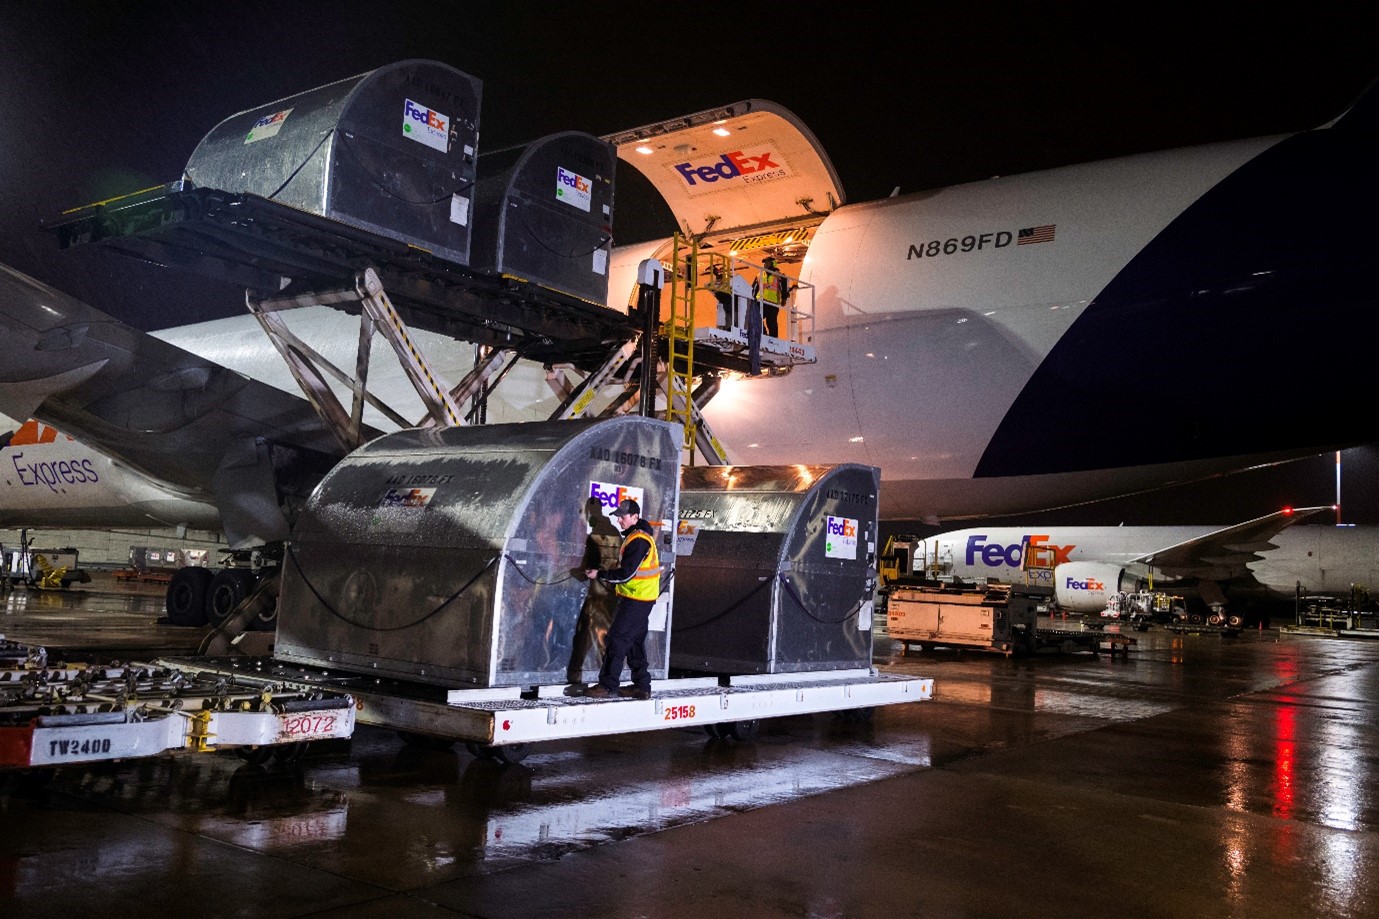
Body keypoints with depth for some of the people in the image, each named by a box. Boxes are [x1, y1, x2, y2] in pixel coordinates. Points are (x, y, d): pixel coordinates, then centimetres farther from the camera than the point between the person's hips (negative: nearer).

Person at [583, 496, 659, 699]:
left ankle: (607, 685, -5)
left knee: (616, 640, -8)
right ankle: (642, 686, 19)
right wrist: (605, 573, 12)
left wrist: (600, 574, -14)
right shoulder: (635, 536, 15)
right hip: (638, 598, 10)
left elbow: (626, 573, -21)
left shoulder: (639, 540, -18)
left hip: (637, 599, -10)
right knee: (635, 641, 14)